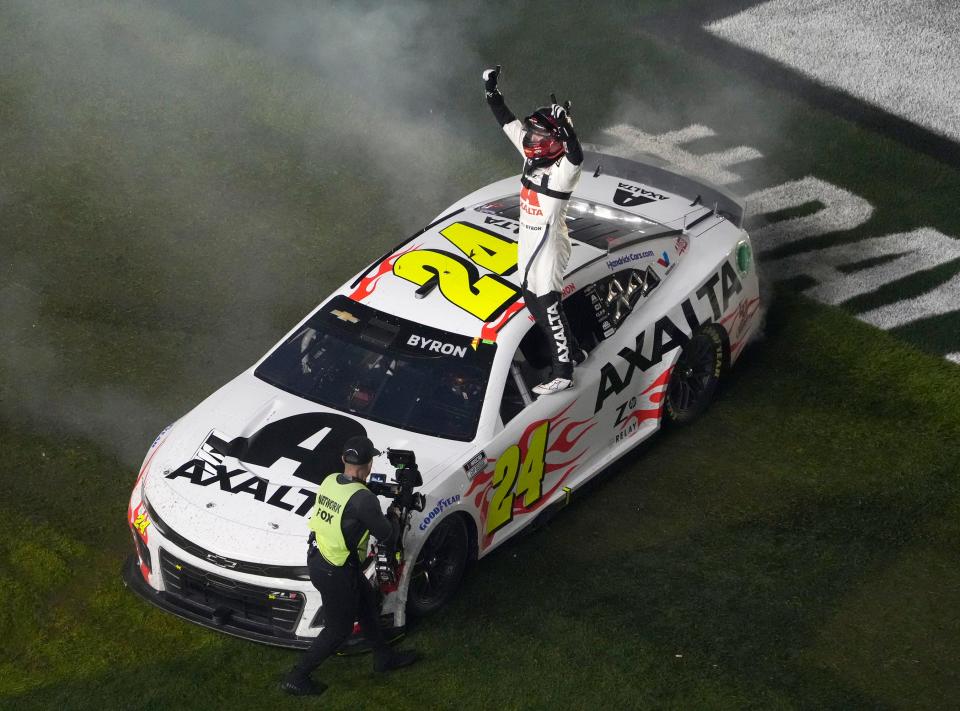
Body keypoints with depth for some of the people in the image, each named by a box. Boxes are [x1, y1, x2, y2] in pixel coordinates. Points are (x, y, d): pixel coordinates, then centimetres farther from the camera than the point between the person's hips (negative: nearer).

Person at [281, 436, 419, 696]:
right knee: (338, 631, 12)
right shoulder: (363, 499, -27)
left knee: (366, 599, 27)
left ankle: (384, 657, 44)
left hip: (316, 559, 8)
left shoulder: (329, 481, -5)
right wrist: (394, 516, 3)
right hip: (336, 573, -8)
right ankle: (297, 678, 20)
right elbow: (388, 537, -16)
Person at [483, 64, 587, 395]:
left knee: (548, 308, -4)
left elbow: (576, 156, -44)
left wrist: (565, 127, -56)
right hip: (528, 248, 9)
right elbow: (509, 123, 11)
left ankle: (562, 373, 6)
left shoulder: (562, 172, -21)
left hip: (548, 249, -9)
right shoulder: (533, 157, 3)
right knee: (534, 303, 19)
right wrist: (492, 92, 11)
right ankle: (572, 353, 33)